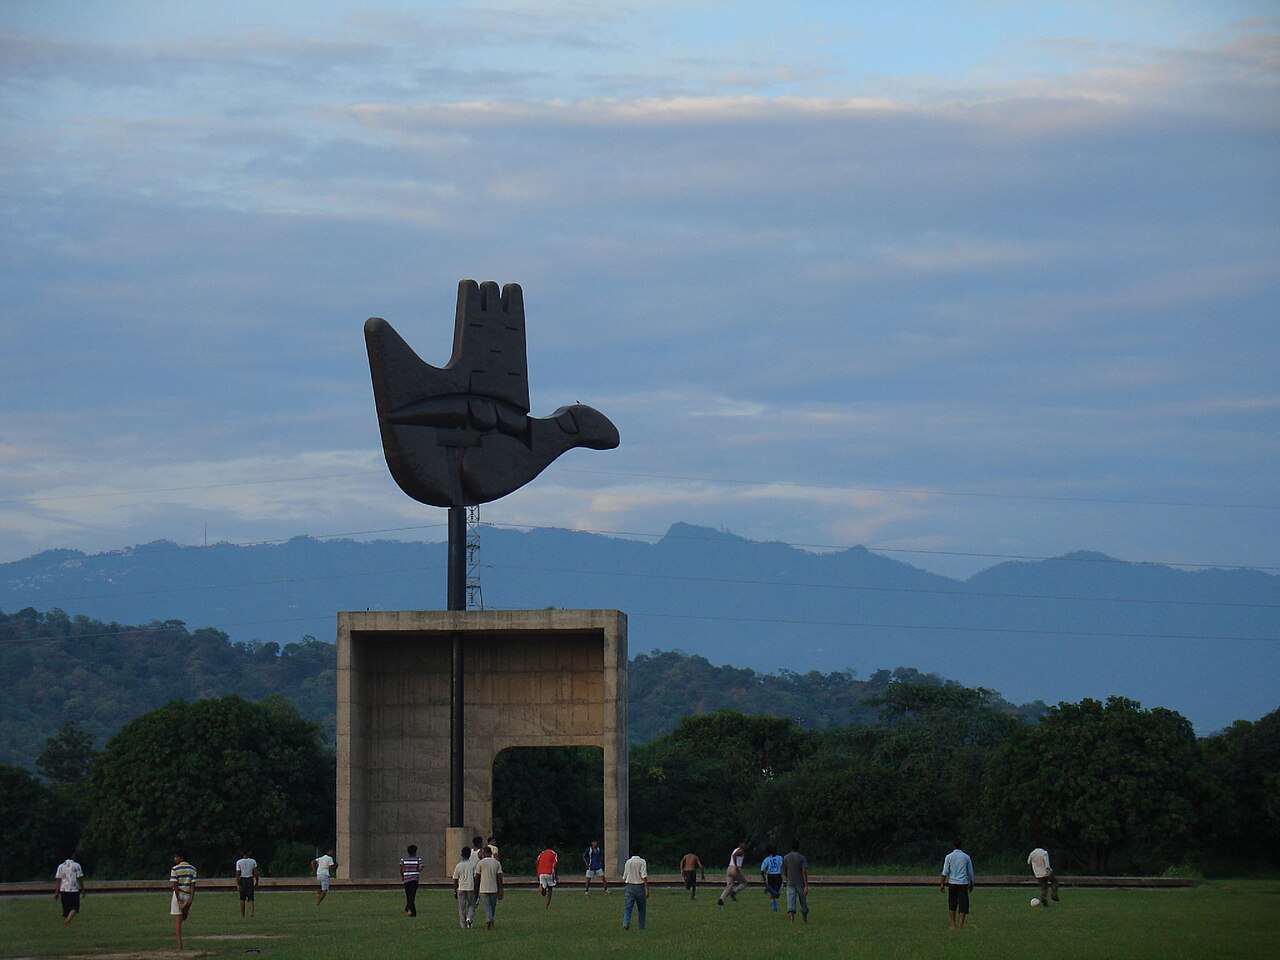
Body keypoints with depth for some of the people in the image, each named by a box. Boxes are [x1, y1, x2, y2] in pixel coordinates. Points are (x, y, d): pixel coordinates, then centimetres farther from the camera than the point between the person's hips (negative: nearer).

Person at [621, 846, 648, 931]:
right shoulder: (642, 862, -6)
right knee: (641, 909, 11)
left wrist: (624, 887, 29)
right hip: (640, 886, -2)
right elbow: (644, 876, -13)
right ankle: (641, 927, 15)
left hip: (629, 886, 2)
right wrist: (647, 889, -13)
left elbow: (624, 877, 12)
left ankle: (626, 923, -23)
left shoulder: (628, 862, 4)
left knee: (627, 908, -2)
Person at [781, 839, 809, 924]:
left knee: (791, 902, -7)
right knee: (803, 902, 15)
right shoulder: (802, 858, -6)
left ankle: (792, 920, -24)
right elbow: (804, 872, -13)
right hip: (801, 883, -1)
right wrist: (806, 885, -15)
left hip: (790, 883, 1)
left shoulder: (786, 858, 2)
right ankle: (805, 920, 29)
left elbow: (784, 872, 11)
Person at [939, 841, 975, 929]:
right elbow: (970, 872, 9)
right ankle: (960, 925, -10)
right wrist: (971, 884, 20)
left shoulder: (949, 857, 2)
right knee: (963, 905, -1)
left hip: (952, 883, 1)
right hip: (963, 883, -1)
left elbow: (945, 872, -4)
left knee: (952, 905, 12)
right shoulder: (966, 857, 3)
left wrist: (942, 884, -2)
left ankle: (953, 924, 15)